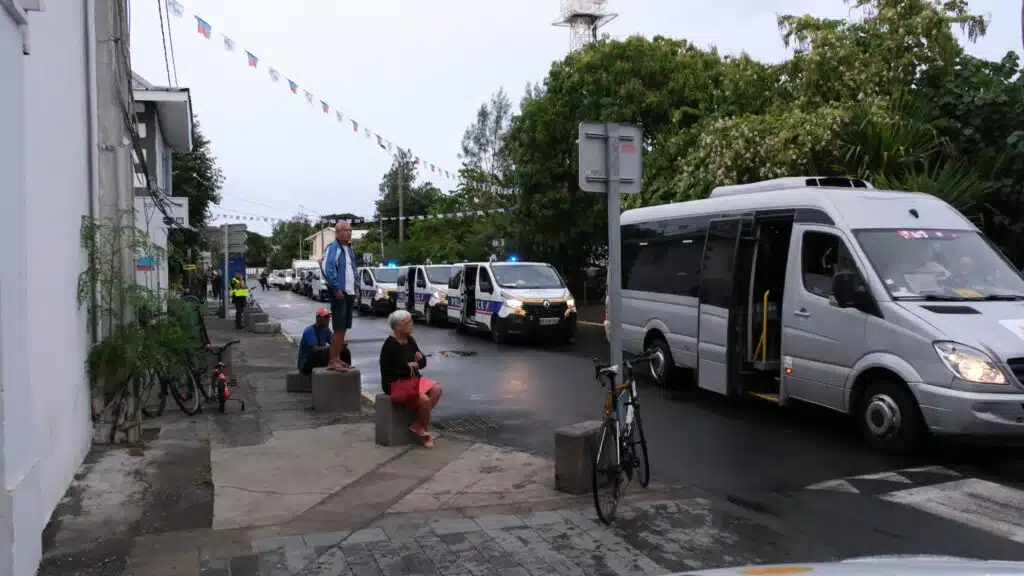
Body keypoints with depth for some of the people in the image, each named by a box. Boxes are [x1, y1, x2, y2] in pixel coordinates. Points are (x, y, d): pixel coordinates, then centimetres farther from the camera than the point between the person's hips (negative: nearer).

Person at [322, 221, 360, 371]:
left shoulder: (349, 249, 17)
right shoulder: (333, 247, -11)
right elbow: (327, 269, -21)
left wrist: (356, 286, 15)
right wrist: (336, 289, -21)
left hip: (350, 293, 9)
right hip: (339, 294, -9)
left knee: (343, 329, 13)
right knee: (339, 329, -9)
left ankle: (338, 358, 20)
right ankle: (332, 361, -4)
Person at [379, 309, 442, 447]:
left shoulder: (410, 340, 7)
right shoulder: (390, 345, -16)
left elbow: (423, 363, 11)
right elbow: (387, 372, -20)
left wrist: (420, 359, -12)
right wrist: (408, 366, -17)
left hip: (413, 379, 8)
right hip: (395, 383, -8)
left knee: (437, 389, -15)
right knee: (424, 399, -27)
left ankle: (417, 425, -8)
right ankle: (425, 432, -3)